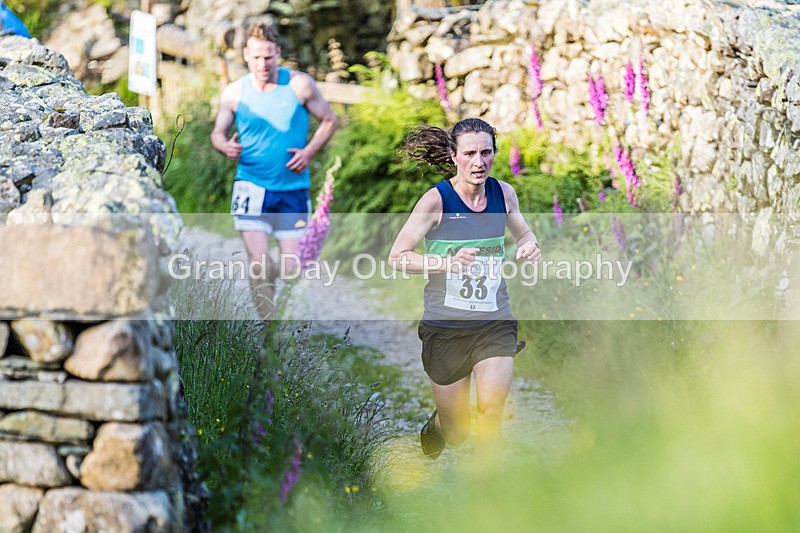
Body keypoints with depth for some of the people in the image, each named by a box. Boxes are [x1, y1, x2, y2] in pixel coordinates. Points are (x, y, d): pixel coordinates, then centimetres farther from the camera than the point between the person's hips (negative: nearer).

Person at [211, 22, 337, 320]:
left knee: (291, 269, 0)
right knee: (259, 262, -13)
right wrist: (226, 146, -16)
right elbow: (218, 133, 8)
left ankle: (263, 281, 32)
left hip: (293, 188, 1)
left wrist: (309, 152, -10)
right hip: (251, 186, -1)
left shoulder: (299, 85, -3)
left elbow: (329, 120, 6)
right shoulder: (234, 93, 0)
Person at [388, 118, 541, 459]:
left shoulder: (503, 193, 0)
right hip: (446, 326, -2)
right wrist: (449, 262, -24)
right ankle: (432, 430, 47)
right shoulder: (436, 200, -12)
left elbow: (523, 233, 21)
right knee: (455, 432, 10)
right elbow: (396, 258, -10)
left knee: (492, 406, -20)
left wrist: (529, 247, -3)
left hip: (495, 322, 2)